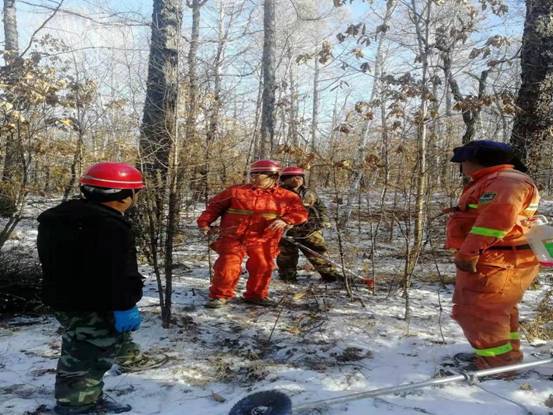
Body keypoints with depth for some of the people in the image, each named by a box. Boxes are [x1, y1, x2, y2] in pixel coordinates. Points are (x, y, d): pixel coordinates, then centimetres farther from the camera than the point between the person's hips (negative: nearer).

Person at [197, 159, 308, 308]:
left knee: (263, 266, 2)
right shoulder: (236, 191, 4)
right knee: (228, 265, -10)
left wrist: (285, 220, -17)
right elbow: (215, 206, 10)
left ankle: (256, 295, 27)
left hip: (262, 240, 1)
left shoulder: (286, 196, 3)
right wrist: (204, 222, -1)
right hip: (233, 237, -1)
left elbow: (300, 213, 1)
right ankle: (220, 295, 8)